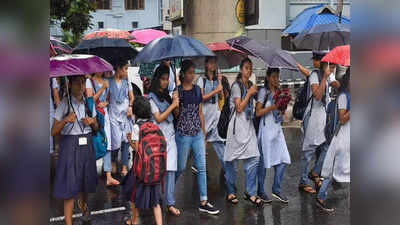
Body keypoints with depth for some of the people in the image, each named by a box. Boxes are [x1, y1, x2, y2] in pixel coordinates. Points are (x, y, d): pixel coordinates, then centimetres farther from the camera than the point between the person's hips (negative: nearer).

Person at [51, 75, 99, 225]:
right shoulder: (64, 104, -8)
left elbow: (96, 128, 15)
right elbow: (53, 132, -9)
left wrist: (92, 122, -6)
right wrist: (65, 120, -25)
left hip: (87, 145, 5)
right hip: (70, 146, -4)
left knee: (86, 180, 19)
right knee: (69, 186, -4)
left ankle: (83, 204, 50)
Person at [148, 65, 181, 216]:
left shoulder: (166, 95, 14)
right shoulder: (151, 97, -5)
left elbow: (174, 114, 16)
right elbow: (159, 118, -11)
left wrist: (176, 104, -2)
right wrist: (172, 105, -10)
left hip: (170, 137, 5)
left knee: (171, 170, 0)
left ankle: (170, 203, 1)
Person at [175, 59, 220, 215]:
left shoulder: (197, 90, 7)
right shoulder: (177, 91, -6)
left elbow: (200, 112, 12)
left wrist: (204, 134, 13)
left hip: (198, 133, 4)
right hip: (183, 134, -4)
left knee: (202, 167, 2)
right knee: (181, 167, 7)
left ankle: (203, 202, 7)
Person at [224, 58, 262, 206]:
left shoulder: (250, 86, 15)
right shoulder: (237, 86, -7)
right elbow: (239, 108, -13)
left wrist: (254, 93, 9)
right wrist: (249, 93, -11)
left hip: (249, 124, 7)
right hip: (238, 125, -7)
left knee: (254, 157, -3)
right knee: (232, 160, 2)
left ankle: (250, 192, 5)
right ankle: (231, 192, 13)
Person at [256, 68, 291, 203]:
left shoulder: (278, 92, 13)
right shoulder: (263, 92, -6)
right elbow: (258, 112, -11)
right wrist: (273, 107, -19)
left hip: (278, 129, 7)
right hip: (266, 129, -6)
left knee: (283, 160, 2)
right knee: (264, 161, 0)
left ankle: (276, 190, 11)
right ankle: (260, 191, 13)